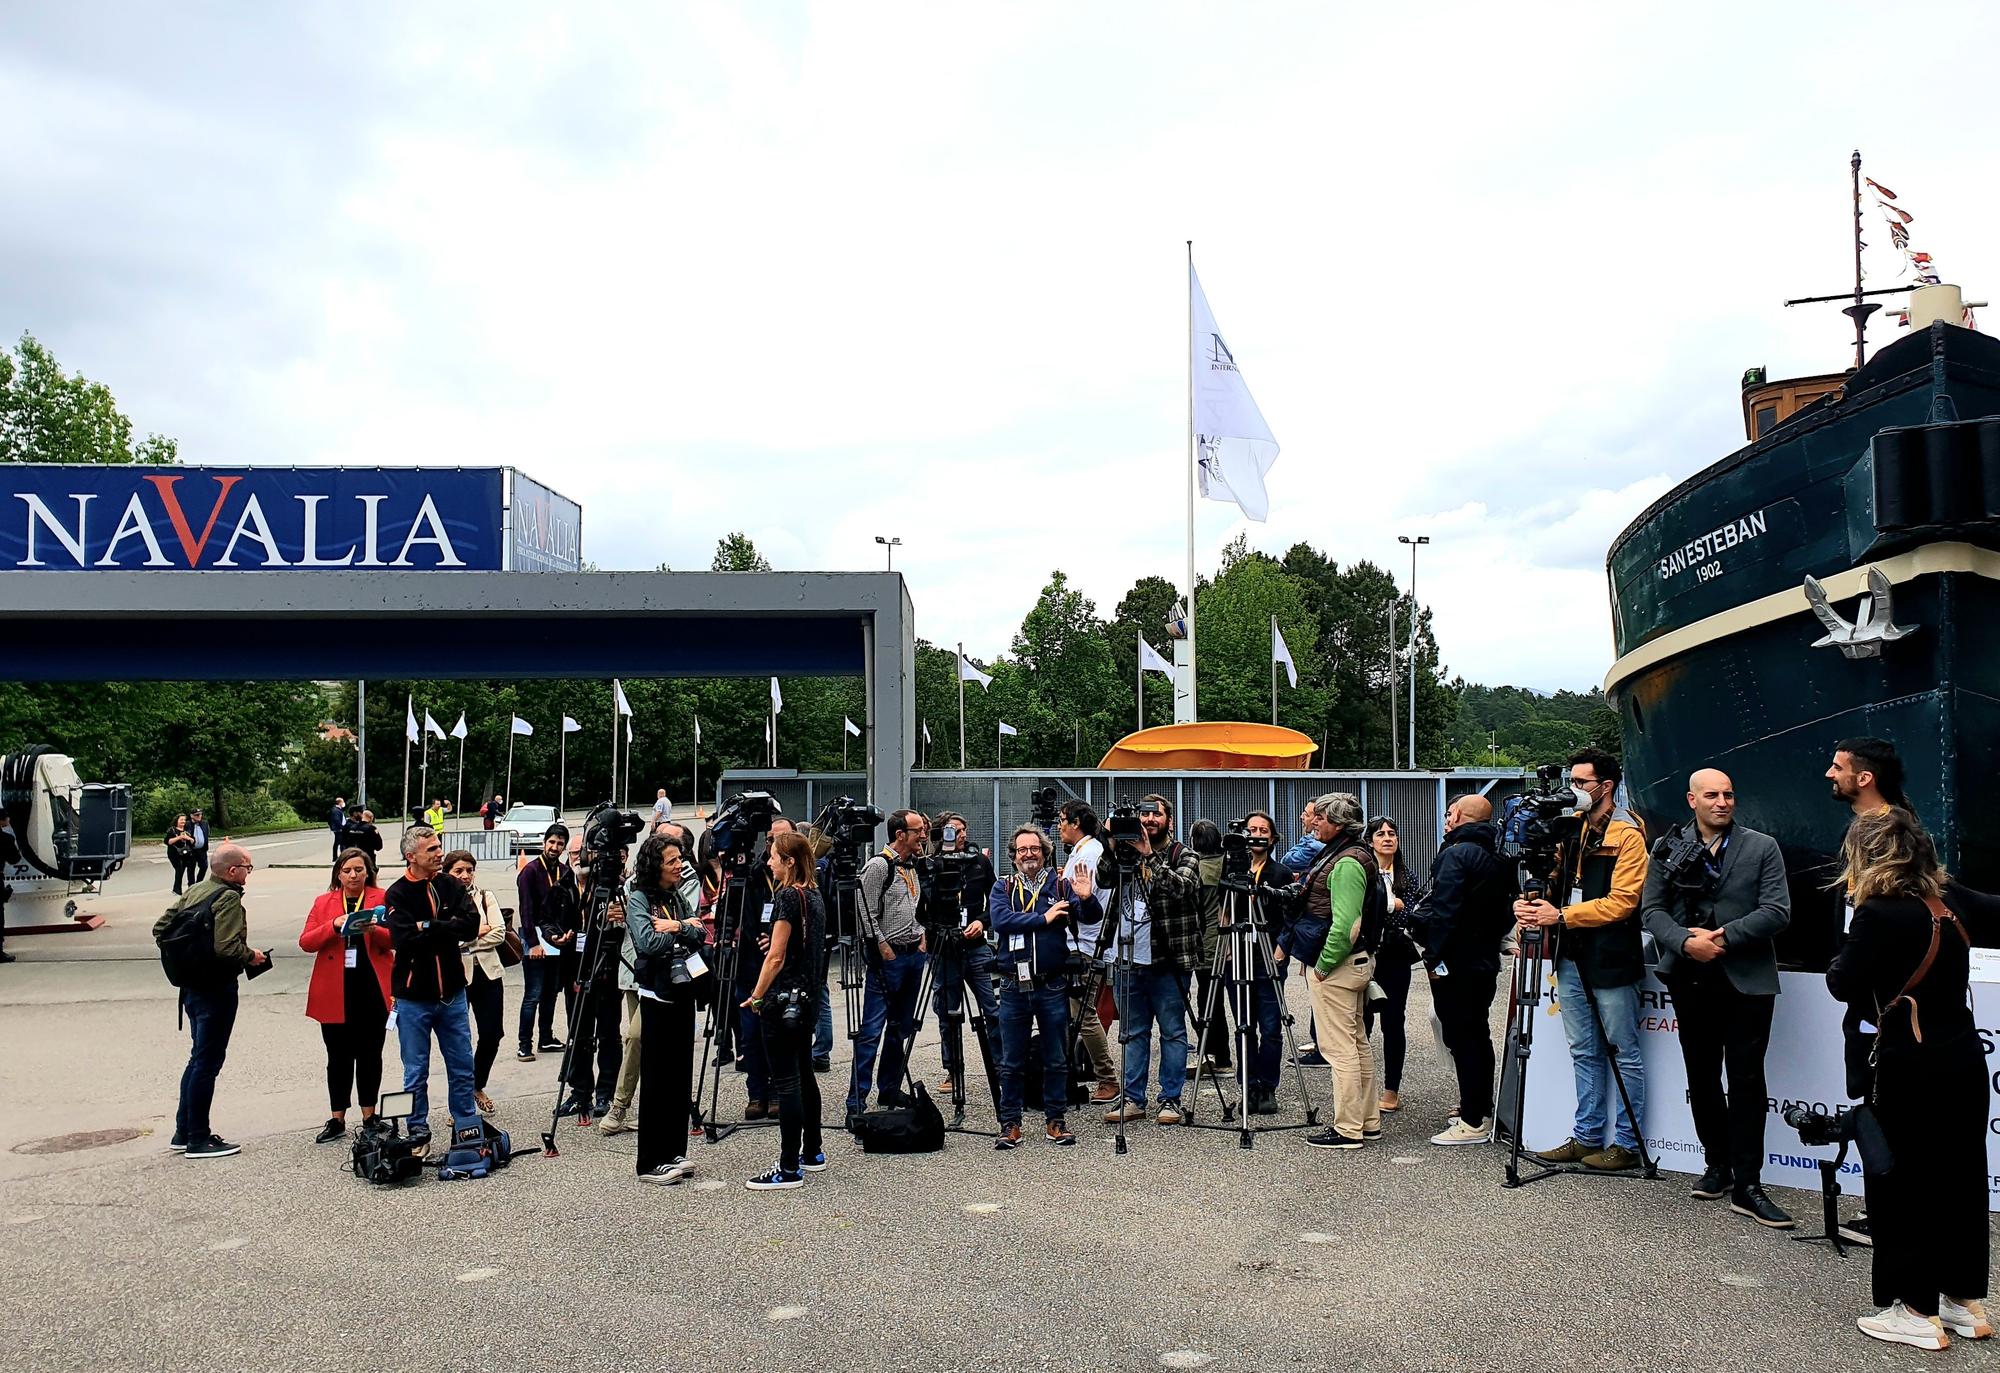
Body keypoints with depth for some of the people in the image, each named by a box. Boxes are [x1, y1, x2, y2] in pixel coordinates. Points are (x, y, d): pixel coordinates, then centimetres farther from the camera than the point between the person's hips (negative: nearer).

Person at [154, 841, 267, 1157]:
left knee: (199, 1058, 19)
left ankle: (184, 1132, 26)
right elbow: (226, 947, -28)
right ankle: (198, 1140, 6)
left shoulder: (194, 891, 9)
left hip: (191, 985, 9)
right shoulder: (228, 898, -18)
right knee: (207, 1062, -1)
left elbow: (160, 928, 14)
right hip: (216, 988, -9)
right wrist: (251, 957, -10)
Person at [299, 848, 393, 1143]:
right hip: (335, 994, 1)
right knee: (339, 1058, 6)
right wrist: (334, 925, -16)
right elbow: (306, 942, 0)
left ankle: (369, 1117, 18)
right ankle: (337, 1120, 13)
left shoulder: (382, 898, 5)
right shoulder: (324, 902, 9)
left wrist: (374, 929, -22)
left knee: (370, 1056, 7)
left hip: (372, 990, -1)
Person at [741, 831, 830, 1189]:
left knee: (786, 1081, -6)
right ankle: (813, 1152, 28)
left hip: (783, 999, -10)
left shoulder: (788, 896, -15)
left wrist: (756, 997, -9)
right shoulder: (814, 895, 11)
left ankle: (789, 1169, -4)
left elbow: (776, 957, -17)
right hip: (808, 996, 10)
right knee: (804, 1073, 18)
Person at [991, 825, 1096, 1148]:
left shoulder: (1061, 886, 6)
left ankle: (1055, 1121, 17)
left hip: (1053, 986, 0)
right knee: (1012, 1063, 6)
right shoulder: (1003, 889, 7)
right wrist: (1043, 919, -15)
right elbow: (999, 919, -12)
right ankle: (1010, 1124, 14)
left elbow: (1093, 917, -6)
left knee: (1057, 1060, 6)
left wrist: (1086, 898, -27)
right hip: (1014, 987, 0)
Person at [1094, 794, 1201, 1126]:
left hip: (1168, 961, -4)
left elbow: (1180, 886, -19)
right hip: (1128, 958, 4)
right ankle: (1133, 1099, 17)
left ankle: (1171, 1099, 12)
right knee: (1133, 1033, 10)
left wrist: (1149, 856, -25)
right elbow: (1103, 879, -5)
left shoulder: (1184, 856, 0)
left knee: (1173, 1032, 4)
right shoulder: (1126, 852, 10)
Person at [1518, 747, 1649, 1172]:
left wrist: (1560, 916, -23)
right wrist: (1532, 904, -5)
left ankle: (1626, 1143, 10)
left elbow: (1621, 902, -18)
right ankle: (1587, 1136, 22)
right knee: (1583, 1053, 14)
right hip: (1571, 959, 8)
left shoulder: (1627, 834, -10)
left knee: (1624, 1053, 3)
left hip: (1610, 961, -8)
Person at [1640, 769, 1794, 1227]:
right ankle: (1717, 1166, 26)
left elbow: (1776, 911, -7)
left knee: (1746, 1082, -4)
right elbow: (1651, 909, 2)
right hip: (1691, 980, 3)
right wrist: (1686, 941, -15)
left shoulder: (1762, 848, 1)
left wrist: (1724, 936, -16)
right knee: (1702, 1079, 12)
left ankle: (1746, 1185, 0)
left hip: (1747, 981, -3)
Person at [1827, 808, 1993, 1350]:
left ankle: (1917, 1312, 11)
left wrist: (1855, 936, -1)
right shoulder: (1950, 899, 0)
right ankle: (1965, 1300, 28)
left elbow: (1842, 983, -15)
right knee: (1959, 1178, 16)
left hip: (1911, 1071, -7)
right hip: (1963, 1060, 7)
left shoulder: (1880, 914, -18)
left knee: (1900, 1187, 5)